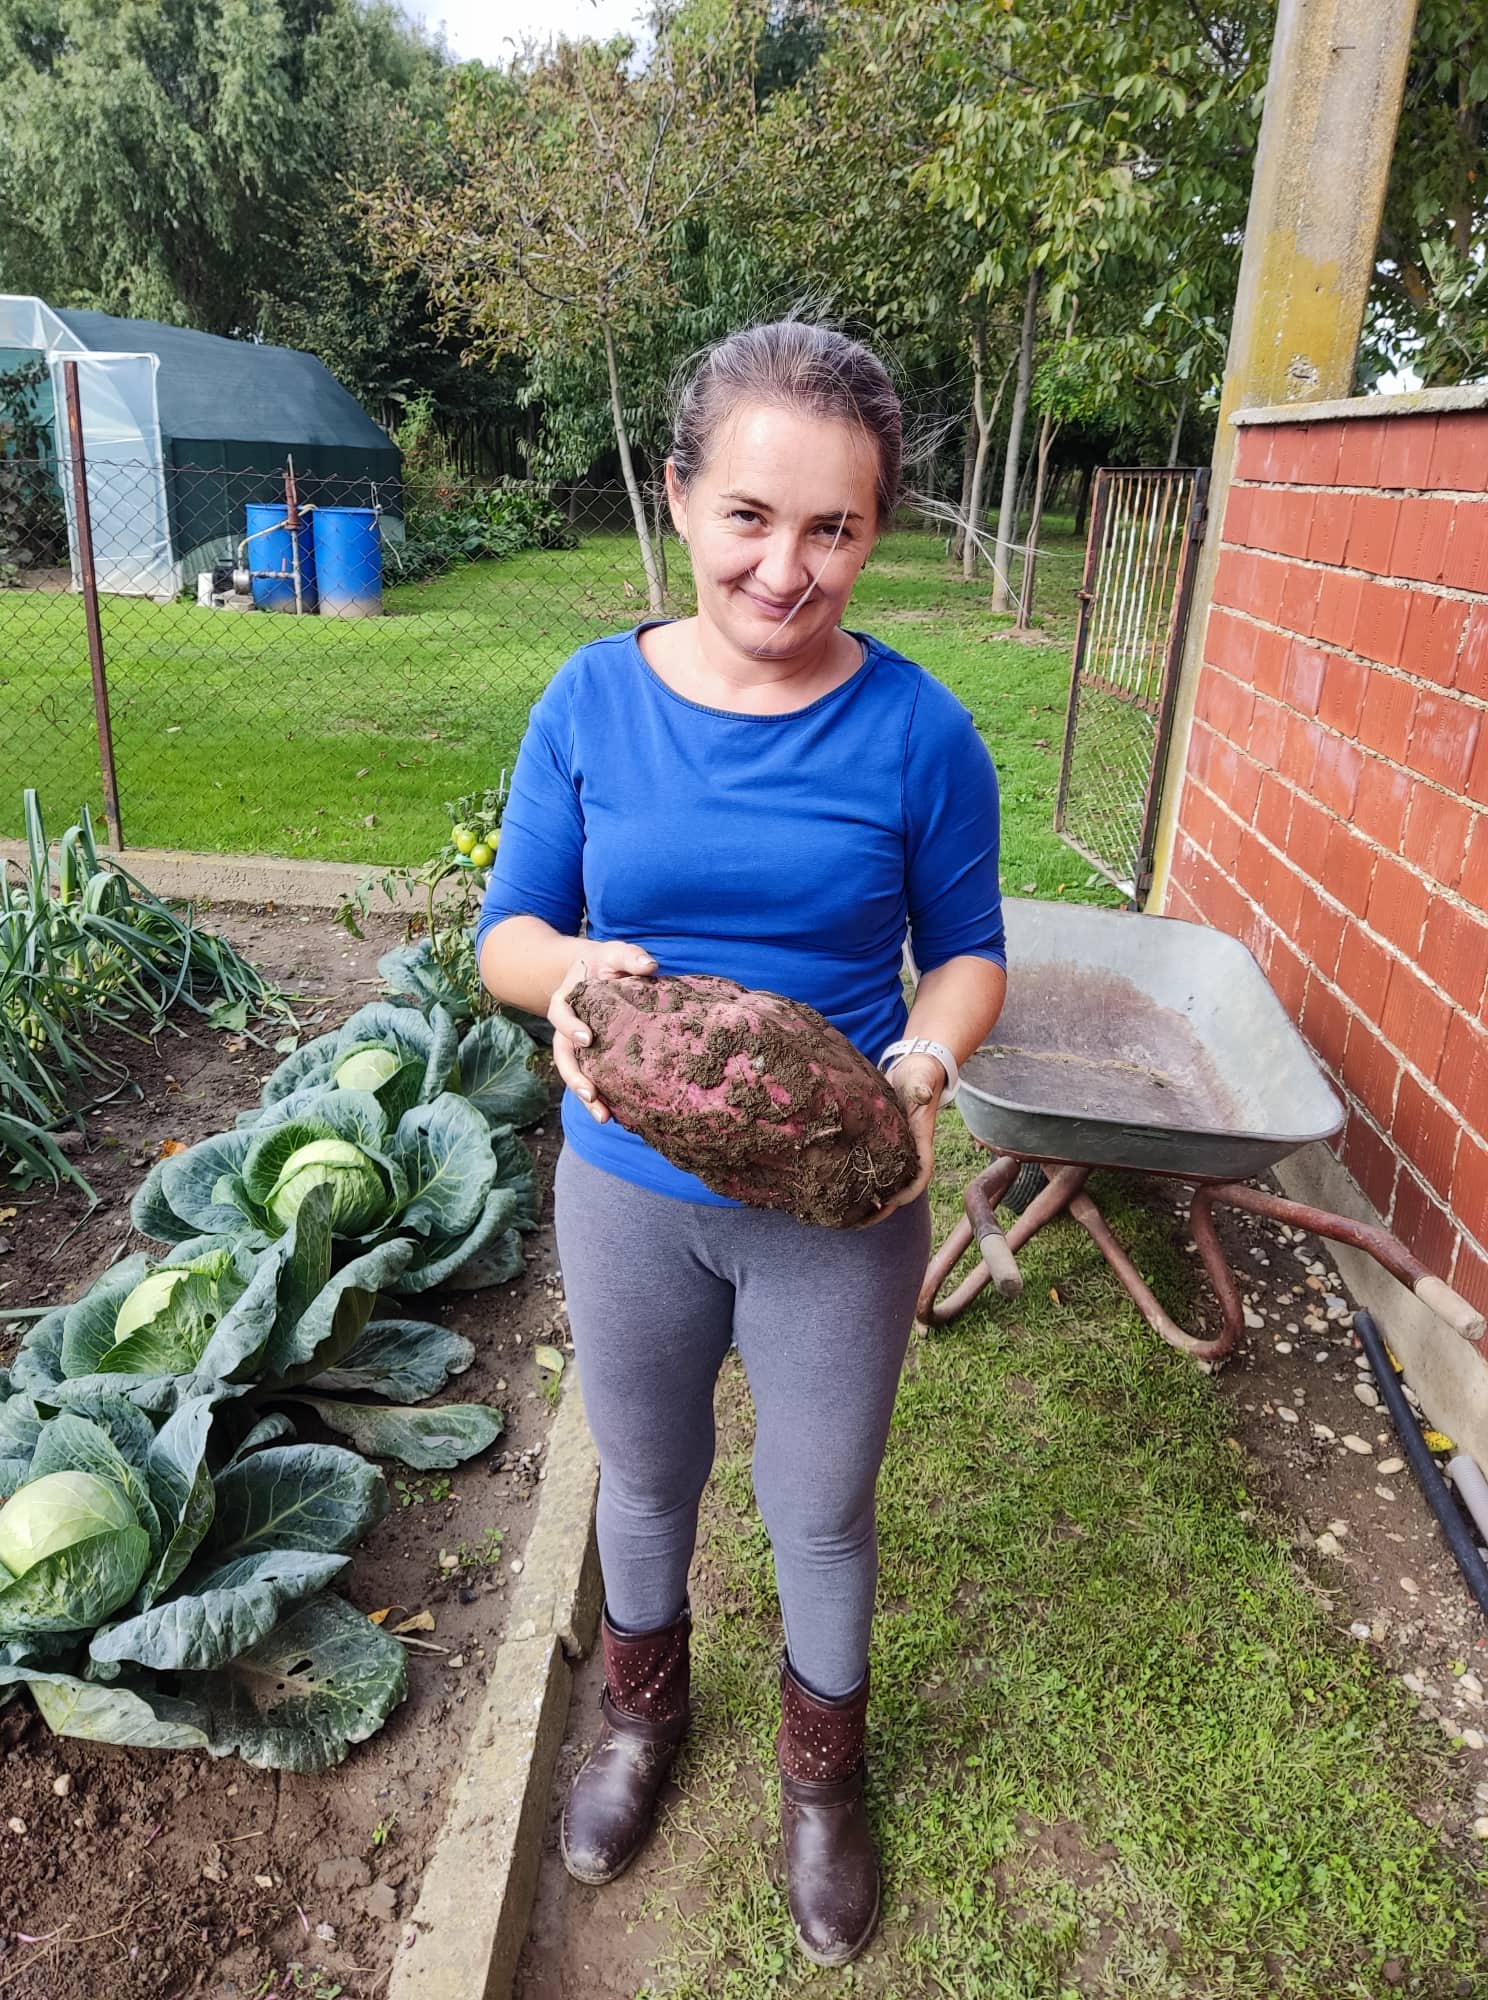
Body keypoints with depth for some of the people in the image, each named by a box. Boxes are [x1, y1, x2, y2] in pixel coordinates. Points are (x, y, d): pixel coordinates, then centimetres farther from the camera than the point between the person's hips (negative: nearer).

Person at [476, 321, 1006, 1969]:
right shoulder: (594, 698, -10)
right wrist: (568, 972, -26)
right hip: (627, 1188, 2)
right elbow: (506, 927, -3)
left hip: (839, 1210, -1)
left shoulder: (917, 732, -14)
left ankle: (820, 1769, 51)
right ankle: (641, 1708, 57)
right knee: (644, 1477, 25)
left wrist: (925, 1066, -23)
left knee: (820, 1510, 18)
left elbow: (965, 952, -2)